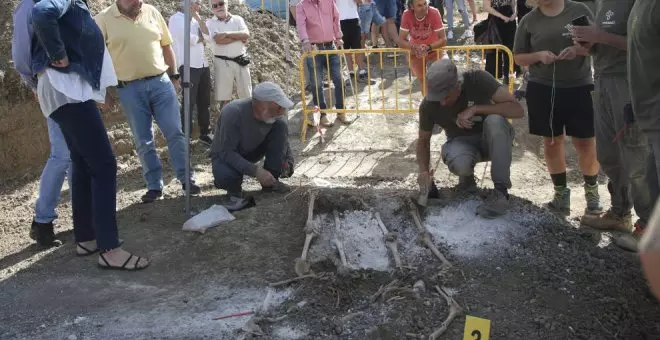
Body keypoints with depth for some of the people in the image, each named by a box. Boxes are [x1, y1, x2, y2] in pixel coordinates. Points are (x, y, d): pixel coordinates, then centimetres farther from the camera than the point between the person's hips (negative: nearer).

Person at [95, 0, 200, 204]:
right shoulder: (103, 20, -3)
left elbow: (166, 46, 13)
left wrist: (174, 76, 12)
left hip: (161, 82, 2)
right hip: (129, 89, -2)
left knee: (175, 132, 1)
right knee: (143, 141, 5)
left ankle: (187, 179, 12)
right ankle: (154, 186, 15)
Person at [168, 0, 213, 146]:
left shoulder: (194, 20, 19)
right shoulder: (176, 19, -6)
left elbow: (208, 34, 9)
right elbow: (188, 38, -17)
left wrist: (198, 17, 3)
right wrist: (201, 39, 2)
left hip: (203, 65, 8)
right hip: (189, 67, -8)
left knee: (204, 102, 11)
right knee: (189, 103, -7)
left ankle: (205, 133, 21)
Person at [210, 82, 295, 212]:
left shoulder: (274, 114, -19)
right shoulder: (233, 113, -35)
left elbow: (283, 138, -1)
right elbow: (226, 152, -33)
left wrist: (288, 161, -20)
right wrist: (255, 170, -42)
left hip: (253, 151, 5)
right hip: (225, 155, -5)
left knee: (281, 127, -18)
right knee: (226, 176, -39)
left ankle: (271, 182, -8)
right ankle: (234, 192, -1)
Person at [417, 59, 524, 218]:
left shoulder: (477, 79, -24)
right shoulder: (428, 105, -18)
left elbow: (518, 110, -28)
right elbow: (423, 141, -3)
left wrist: (475, 109, -36)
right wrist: (424, 171, -21)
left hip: (491, 139, 0)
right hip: (462, 142, 0)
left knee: (495, 121, -37)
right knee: (459, 164, -37)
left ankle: (501, 191, -25)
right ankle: (467, 175, 2)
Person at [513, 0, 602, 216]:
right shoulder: (529, 20, 4)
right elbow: (518, 57, 8)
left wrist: (578, 50, -17)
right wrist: (538, 55, -12)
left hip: (579, 87, -1)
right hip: (543, 89, 2)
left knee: (585, 143, 0)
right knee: (551, 142, 8)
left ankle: (592, 191, 20)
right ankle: (561, 192, 23)